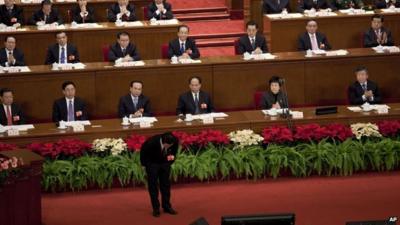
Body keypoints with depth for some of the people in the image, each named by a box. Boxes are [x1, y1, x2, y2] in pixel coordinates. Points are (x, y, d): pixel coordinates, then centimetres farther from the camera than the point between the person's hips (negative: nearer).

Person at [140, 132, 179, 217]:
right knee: (153, 185, -3)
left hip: (165, 163, 3)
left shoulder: (175, 141, -28)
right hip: (152, 163, -3)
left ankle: (167, 206, 14)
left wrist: (172, 155, -10)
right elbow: (143, 151, -14)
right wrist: (146, 164, -7)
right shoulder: (152, 142, -36)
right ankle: (156, 209, 1)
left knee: (166, 184, 5)